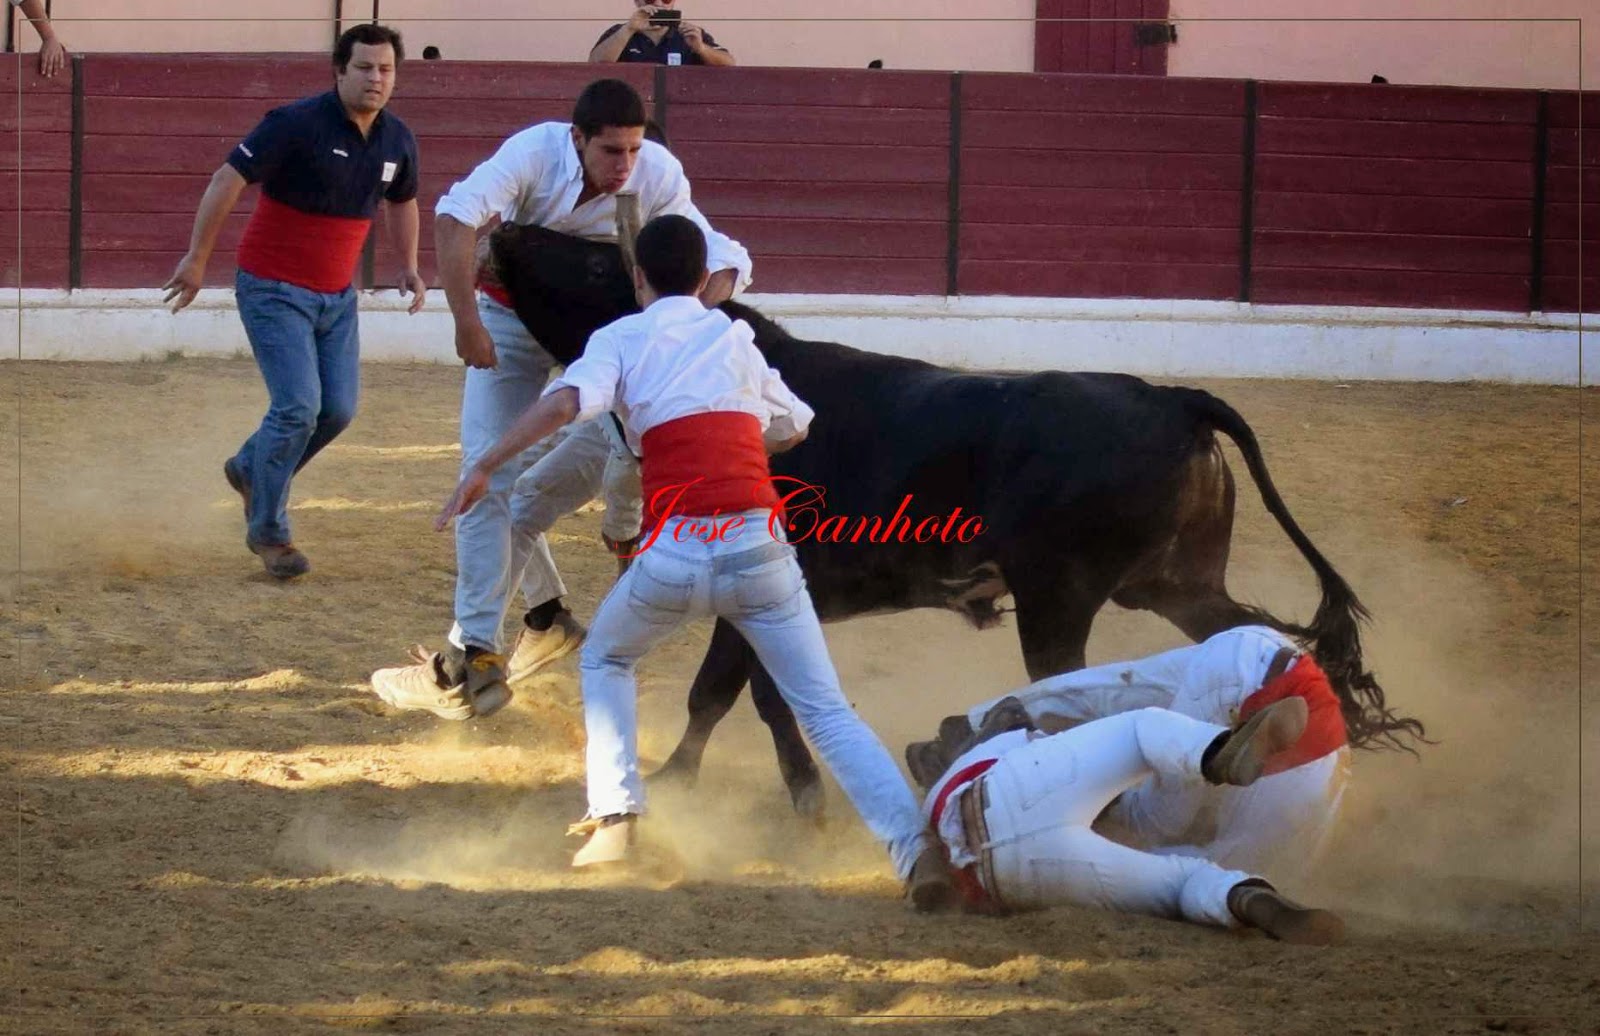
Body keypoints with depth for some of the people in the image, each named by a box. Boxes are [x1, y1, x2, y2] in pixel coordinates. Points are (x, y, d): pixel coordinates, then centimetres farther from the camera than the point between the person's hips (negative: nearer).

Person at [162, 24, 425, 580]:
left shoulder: (397, 140, 1)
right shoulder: (297, 123, -20)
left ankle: (250, 469, 31)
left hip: (337, 296, 7)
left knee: (338, 409, 4)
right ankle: (267, 530, 4)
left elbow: (402, 201, 22)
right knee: (297, 407, -13)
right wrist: (196, 259, -19)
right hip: (274, 289, -7)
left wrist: (408, 266, 12)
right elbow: (228, 179, -19)